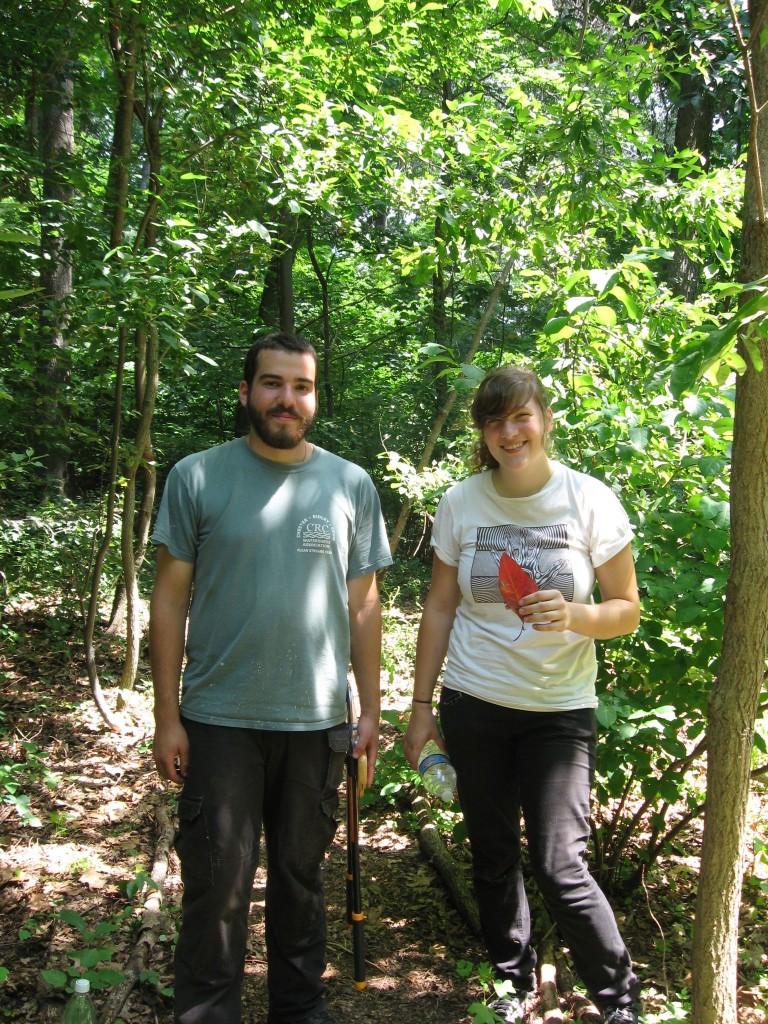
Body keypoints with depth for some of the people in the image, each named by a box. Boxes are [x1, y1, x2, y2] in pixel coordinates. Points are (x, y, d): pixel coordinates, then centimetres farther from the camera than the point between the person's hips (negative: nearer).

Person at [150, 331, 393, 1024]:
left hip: (317, 720, 2)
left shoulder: (352, 485, 3)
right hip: (220, 719, -2)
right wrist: (168, 717, -4)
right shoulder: (197, 477, -3)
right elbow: (171, 600, -2)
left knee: (302, 875, 17)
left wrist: (371, 710, 5)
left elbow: (363, 605, 7)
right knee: (217, 885, 6)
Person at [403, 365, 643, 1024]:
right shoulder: (460, 504, -1)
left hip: (559, 709, -2)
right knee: (493, 857, 13)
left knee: (561, 868, -6)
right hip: (474, 704, 3)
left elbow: (627, 610, -2)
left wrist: (574, 615, -24)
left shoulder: (590, 501, -7)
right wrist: (422, 706, 5)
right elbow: (440, 609, 5)